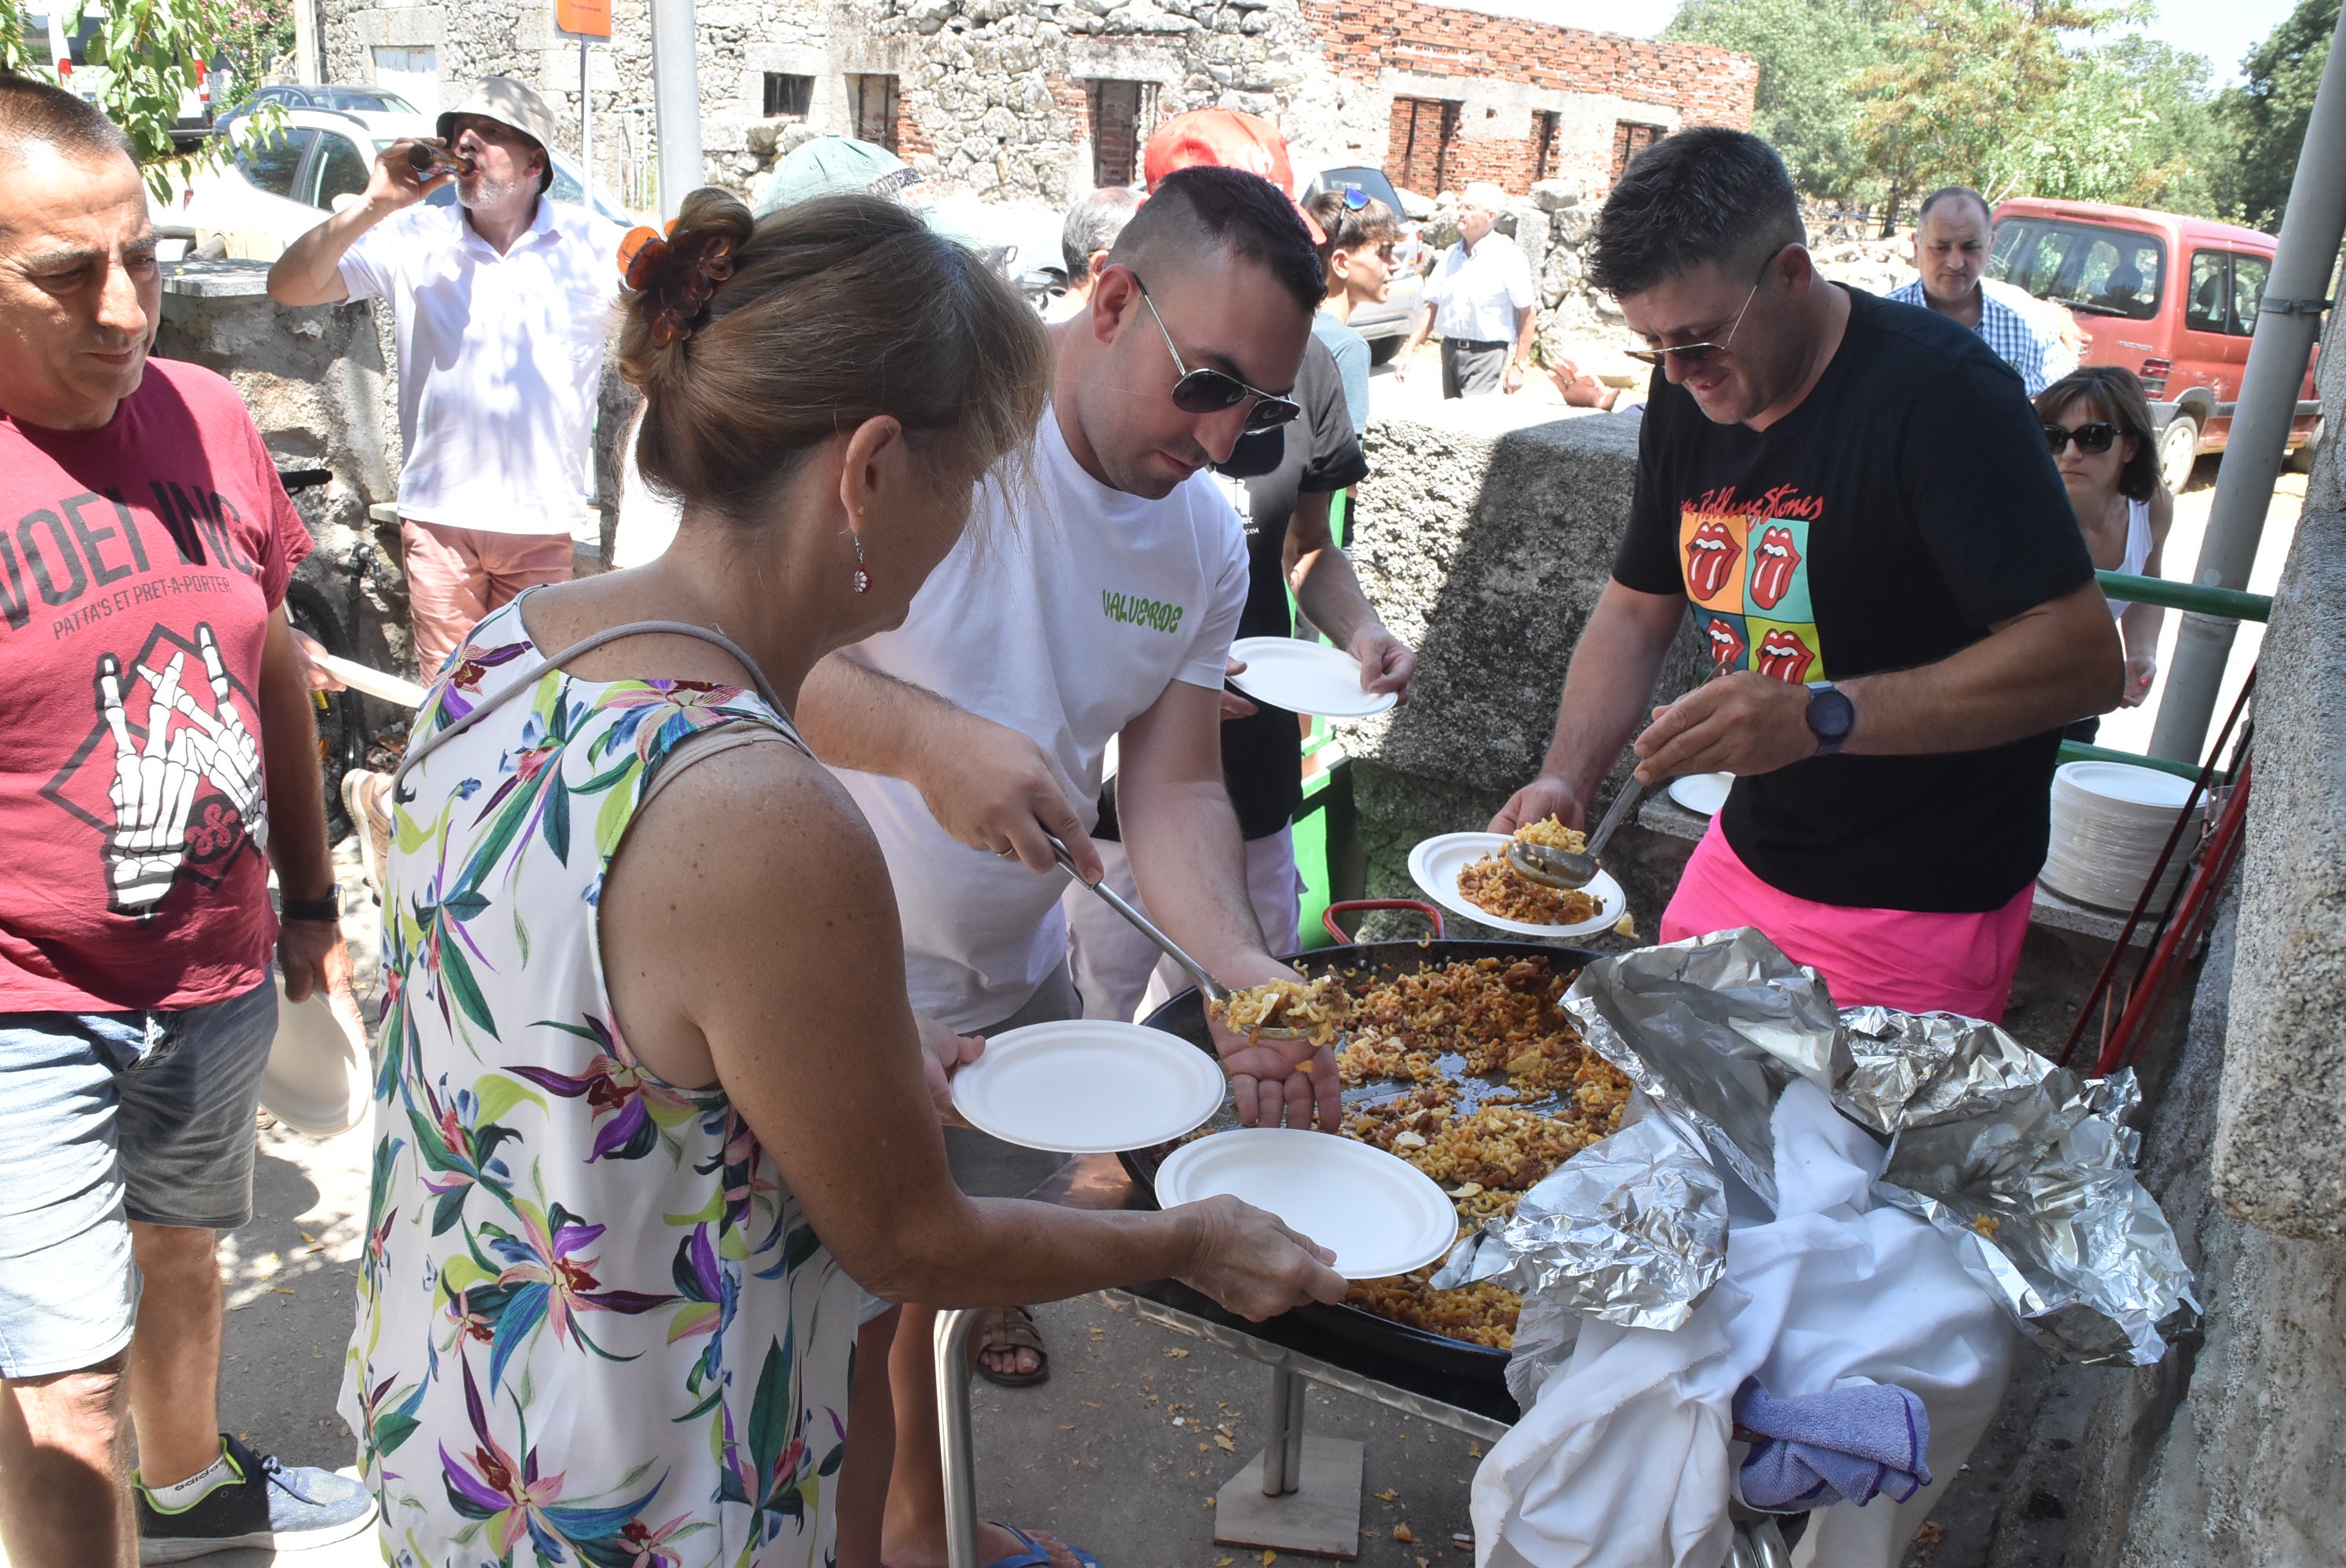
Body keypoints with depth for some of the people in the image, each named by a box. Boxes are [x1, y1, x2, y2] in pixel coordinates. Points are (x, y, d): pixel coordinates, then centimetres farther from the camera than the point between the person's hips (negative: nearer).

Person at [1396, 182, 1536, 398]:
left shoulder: (1507, 257, -8)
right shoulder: (1451, 255, 11)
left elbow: (1528, 313, -9)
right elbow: (1432, 307, 14)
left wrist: (1518, 367, -13)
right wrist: (1408, 350, 5)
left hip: (1487, 356, -6)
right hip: (1450, 352, 6)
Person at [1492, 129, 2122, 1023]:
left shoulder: (1936, 392, -21)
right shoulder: (1687, 397, 1)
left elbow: (2082, 658, -25)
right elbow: (1636, 610, 11)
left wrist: (1820, 716, -34)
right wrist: (1565, 779, -4)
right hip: (1745, 858, 7)